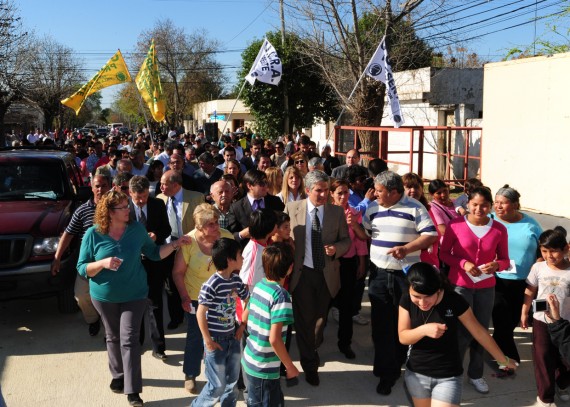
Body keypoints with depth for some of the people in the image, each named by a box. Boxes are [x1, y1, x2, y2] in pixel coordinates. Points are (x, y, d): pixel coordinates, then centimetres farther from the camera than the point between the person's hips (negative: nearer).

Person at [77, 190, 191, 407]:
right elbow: (82, 268, -9)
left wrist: (175, 244, -11)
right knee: (113, 337, 17)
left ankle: (132, 390, 1)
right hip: (105, 296, 1)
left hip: (134, 295, -1)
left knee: (129, 339, -5)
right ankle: (118, 375, 39)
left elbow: (154, 253, 3)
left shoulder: (137, 229, -7)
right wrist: (103, 263, -27)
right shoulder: (93, 234, -11)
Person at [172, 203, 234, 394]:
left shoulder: (227, 236, -13)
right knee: (196, 337, 11)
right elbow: (178, 272, -10)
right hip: (196, 298, -2)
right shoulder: (188, 242, -18)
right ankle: (190, 376, 32)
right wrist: (184, 297, -13)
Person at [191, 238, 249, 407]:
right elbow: (200, 313, -19)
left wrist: (242, 325, 9)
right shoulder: (211, 284, -22)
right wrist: (208, 340, -16)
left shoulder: (236, 280, 0)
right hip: (216, 340, -7)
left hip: (232, 337, 7)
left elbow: (248, 301, 16)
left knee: (232, 382, 16)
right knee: (218, 385, 2)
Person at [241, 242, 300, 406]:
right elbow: (274, 339, -26)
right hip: (264, 368, -8)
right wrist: (290, 367, -15)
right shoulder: (281, 295, -23)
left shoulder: (259, 285, 0)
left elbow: (244, 318, 11)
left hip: (250, 360, 8)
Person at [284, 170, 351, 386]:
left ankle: (312, 350, 49)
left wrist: (336, 248, -19)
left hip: (327, 274, 2)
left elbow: (346, 240, 2)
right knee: (305, 319, 4)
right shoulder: (292, 208, -6)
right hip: (302, 272, -2)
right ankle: (310, 365, 21)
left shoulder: (337, 212, -3)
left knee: (320, 317, 18)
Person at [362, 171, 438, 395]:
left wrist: (406, 248, -22)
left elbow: (431, 235, -10)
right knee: (381, 325, 6)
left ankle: (396, 365, 28)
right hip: (378, 274, 3)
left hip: (406, 275, -3)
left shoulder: (414, 208, -7)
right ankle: (386, 374, 17)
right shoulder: (372, 208, 6)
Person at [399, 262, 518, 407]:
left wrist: (503, 360, 1)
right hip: (416, 373, 3)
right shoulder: (407, 300, -11)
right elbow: (403, 337, -9)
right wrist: (423, 330, -28)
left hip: (448, 376, -3)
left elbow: (479, 332, -8)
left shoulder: (454, 301, -19)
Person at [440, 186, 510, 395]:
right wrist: (463, 264, -19)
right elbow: (444, 253, -3)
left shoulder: (499, 229, -4)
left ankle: (476, 374, 31)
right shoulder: (455, 225, -10)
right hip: (460, 285, -2)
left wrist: (497, 265, -19)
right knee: (462, 331, -2)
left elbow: (505, 260, 3)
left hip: (486, 288, 3)